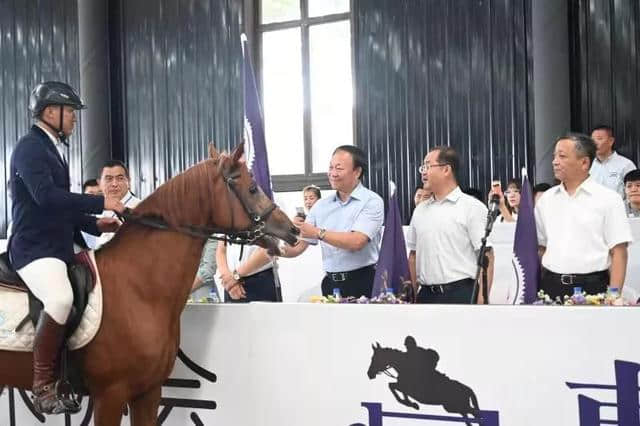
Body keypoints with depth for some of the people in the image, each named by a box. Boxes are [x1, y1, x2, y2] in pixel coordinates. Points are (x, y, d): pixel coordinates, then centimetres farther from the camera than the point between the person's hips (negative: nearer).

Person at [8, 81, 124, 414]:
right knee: (61, 299, -33)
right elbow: (46, 196, -25)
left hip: (59, 247, 10)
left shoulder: (53, 149, 18)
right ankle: (44, 386, -21)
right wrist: (101, 203, -22)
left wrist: (95, 225, 11)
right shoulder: (29, 147, -10)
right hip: (34, 248, -10)